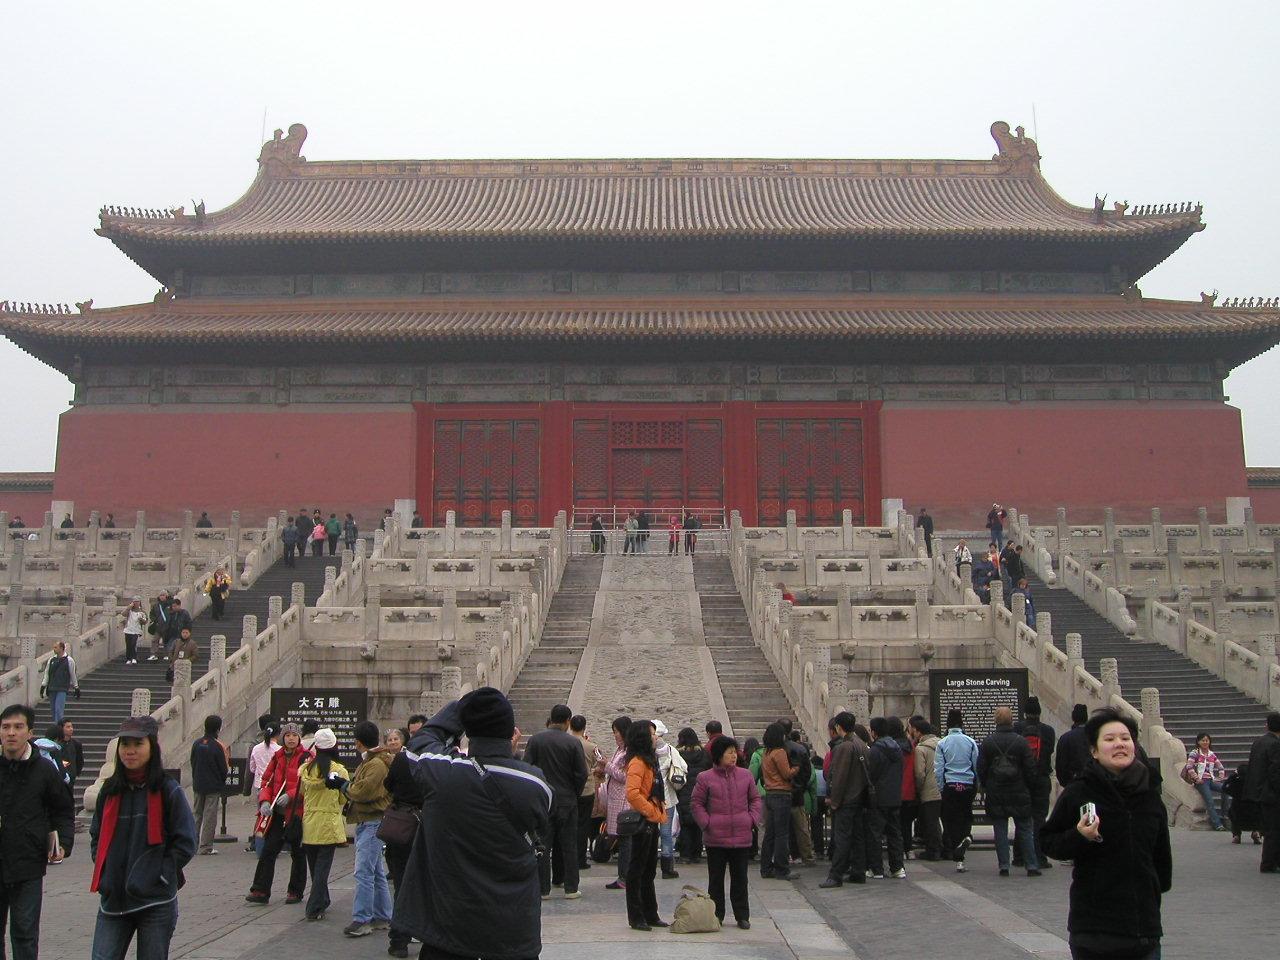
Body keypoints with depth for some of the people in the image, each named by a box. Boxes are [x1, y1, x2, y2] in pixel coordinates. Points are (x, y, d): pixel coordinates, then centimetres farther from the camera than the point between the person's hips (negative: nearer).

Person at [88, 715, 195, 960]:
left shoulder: (168, 790, -6)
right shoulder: (110, 790, 7)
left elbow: (185, 843, -5)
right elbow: (97, 836, 18)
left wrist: (159, 874, -11)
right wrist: (104, 872, 5)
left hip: (156, 901, -4)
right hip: (113, 898, 4)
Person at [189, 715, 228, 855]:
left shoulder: (196, 744, 2)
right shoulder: (218, 746, -13)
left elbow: (192, 763, 8)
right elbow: (223, 767, -9)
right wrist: (223, 781, 9)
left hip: (198, 785, 5)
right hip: (213, 786, -5)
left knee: (197, 815, 15)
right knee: (210, 816, -1)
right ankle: (206, 847, 0)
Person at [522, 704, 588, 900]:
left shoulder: (535, 739, -5)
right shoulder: (573, 742, -8)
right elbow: (582, 774, -7)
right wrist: (574, 794, 10)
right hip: (567, 801, 0)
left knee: (542, 845, 6)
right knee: (569, 845, 8)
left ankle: (543, 889, 7)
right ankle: (571, 888, 11)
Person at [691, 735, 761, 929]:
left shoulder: (745, 775, 5)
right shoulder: (705, 778, -2)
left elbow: (756, 799, 14)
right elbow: (696, 803, 4)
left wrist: (753, 819, 1)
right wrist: (706, 822, -6)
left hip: (741, 837, 2)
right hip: (715, 838, -2)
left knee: (740, 877, 8)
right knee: (716, 878, 7)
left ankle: (742, 915, 17)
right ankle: (716, 915, 17)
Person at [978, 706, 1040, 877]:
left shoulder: (987, 743, -3)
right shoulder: (1021, 742, -5)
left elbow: (981, 769, -1)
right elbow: (1030, 768, -3)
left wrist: (986, 787, 12)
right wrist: (1028, 788, 10)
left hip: (995, 794, 0)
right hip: (1019, 793, 0)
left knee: (1000, 831, 5)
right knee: (1025, 830, 7)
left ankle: (1004, 866, 3)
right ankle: (1032, 866, 5)